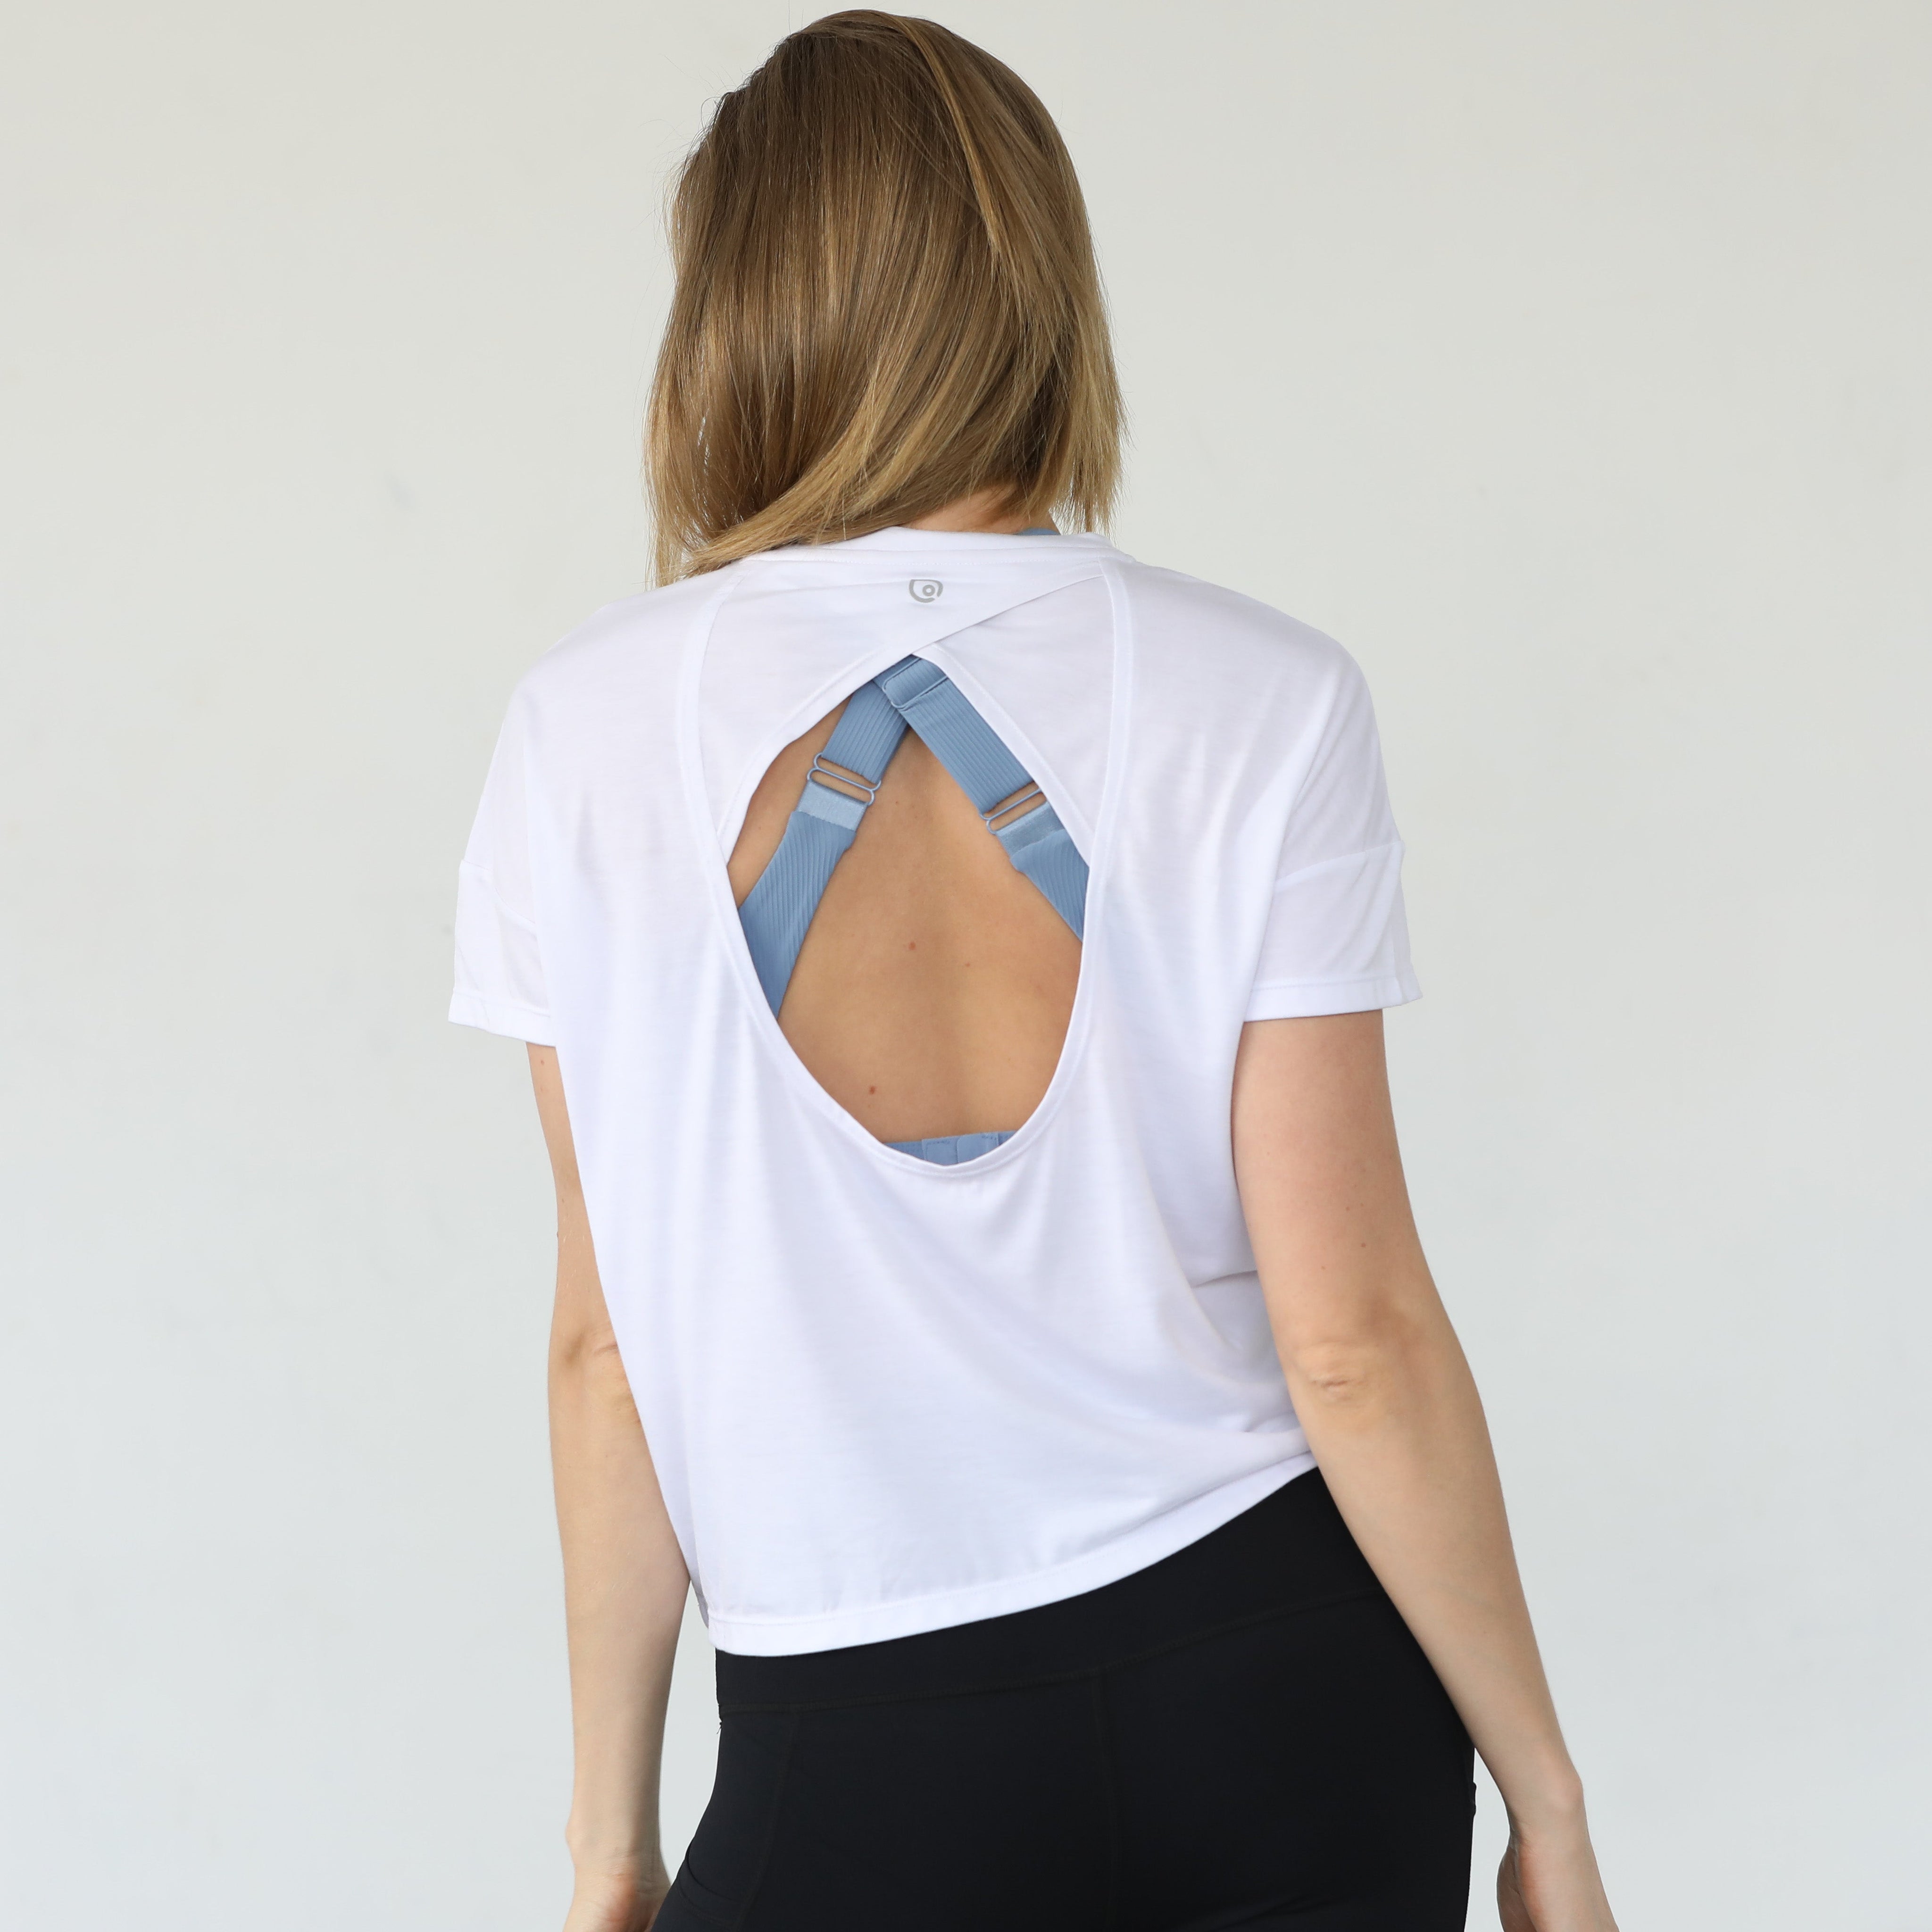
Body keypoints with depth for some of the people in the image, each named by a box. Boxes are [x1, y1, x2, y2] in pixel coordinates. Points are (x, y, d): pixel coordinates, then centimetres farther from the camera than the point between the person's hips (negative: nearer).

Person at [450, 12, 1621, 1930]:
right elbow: (1353, 1340, -9)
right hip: (1291, 1697, 1)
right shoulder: (1260, 706, -9)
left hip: (862, 1763, -1)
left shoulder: (589, 732, -7)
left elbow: (610, 1336, -3)